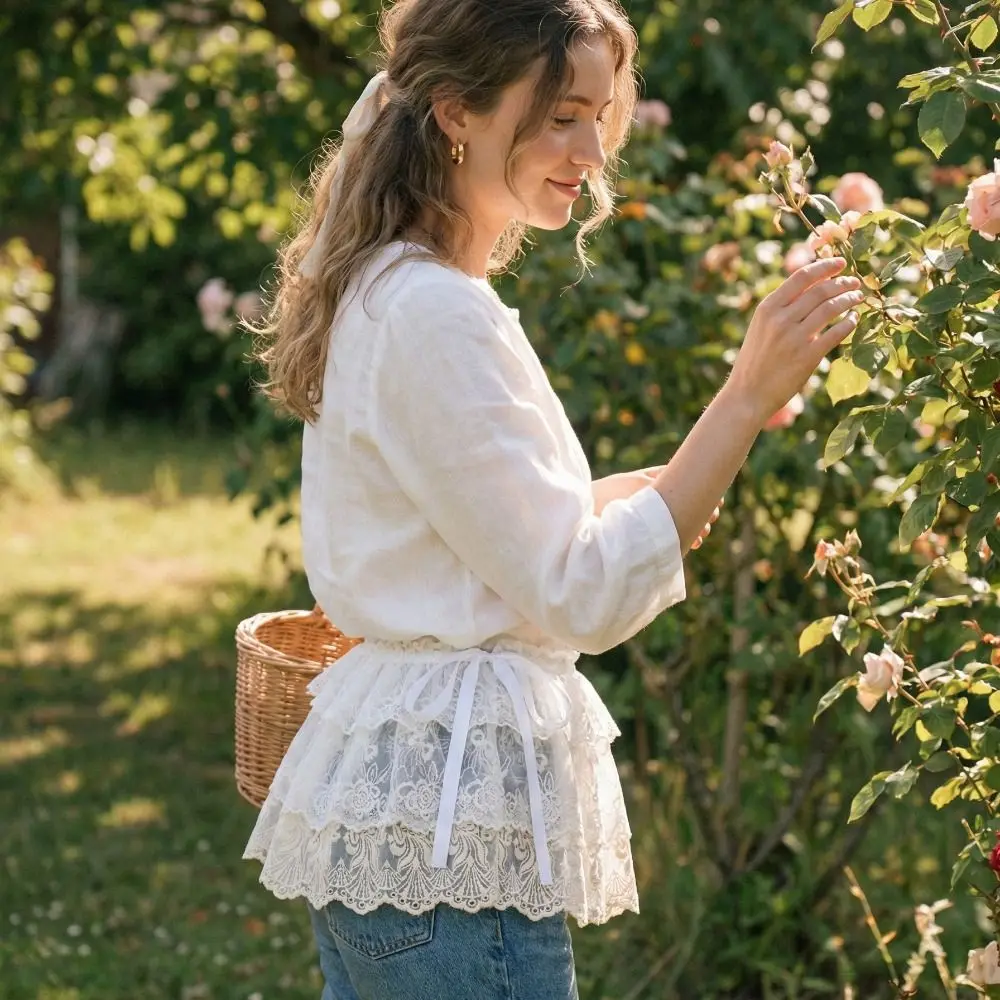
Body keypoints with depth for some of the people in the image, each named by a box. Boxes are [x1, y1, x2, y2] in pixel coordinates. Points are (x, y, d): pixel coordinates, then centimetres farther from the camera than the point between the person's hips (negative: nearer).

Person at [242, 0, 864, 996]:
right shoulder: (438, 316, -18)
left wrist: (660, 483, 11)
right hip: (446, 834, -10)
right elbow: (583, 597, -19)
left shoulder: (377, 292, 12)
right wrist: (748, 399, -20)